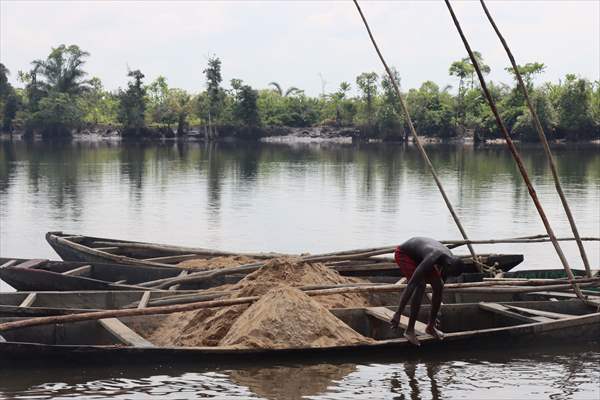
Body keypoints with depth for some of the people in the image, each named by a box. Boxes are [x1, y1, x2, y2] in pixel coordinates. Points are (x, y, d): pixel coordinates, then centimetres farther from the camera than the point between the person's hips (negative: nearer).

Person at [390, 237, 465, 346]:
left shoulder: (451, 259, -18)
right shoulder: (432, 259, -42)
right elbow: (410, 285, -44)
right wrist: (398, 314, -45)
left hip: (418, 255, 7)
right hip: (403, 253, -7)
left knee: (439, 286, -4)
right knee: (420, 285, -26)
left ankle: (431, 326, 12)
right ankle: (409, 330, -19)